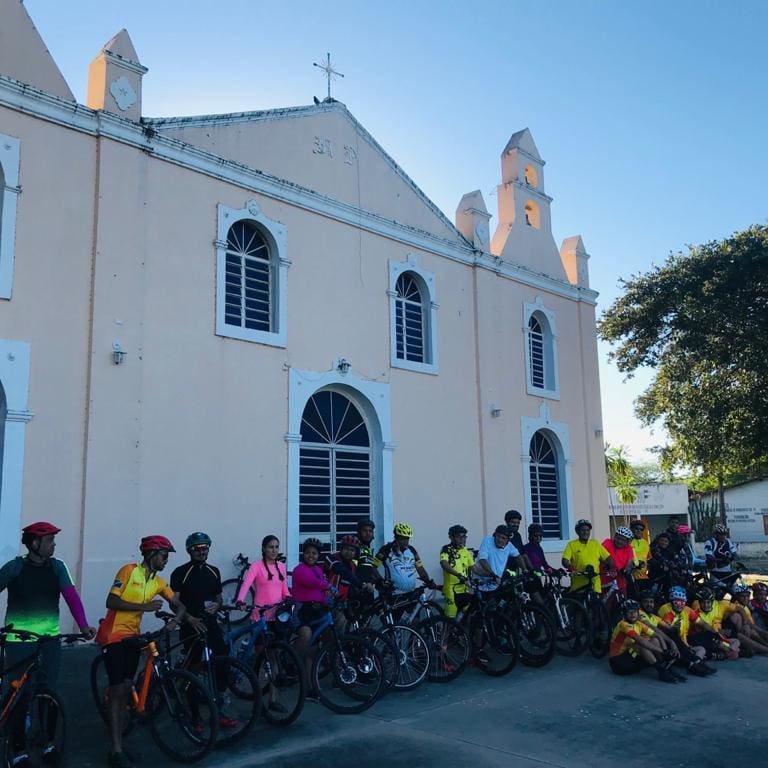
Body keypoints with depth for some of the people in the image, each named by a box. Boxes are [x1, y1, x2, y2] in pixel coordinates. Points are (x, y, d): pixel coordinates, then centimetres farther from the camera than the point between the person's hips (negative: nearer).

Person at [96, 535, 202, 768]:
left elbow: (177, 603, 3)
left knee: (126, 689, 9)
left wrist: (187, 617, -19)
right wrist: (143, 606, -26)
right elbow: (111, 602, -20)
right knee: (117, 691, -8)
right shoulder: (129, 571, -13)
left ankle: (117, 741, 20)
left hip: (132, 637, 7)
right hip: (114, 636, -7)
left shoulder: (158, 582, 5)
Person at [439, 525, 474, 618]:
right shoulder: (446, 550, -10)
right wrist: (458, 575, -41)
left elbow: (473, 568, 13)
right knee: (451, 617, -4)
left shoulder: (466, 552, 10)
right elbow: (444, 564, -28)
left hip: (464, 589, 6)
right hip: (451, 589, -5)